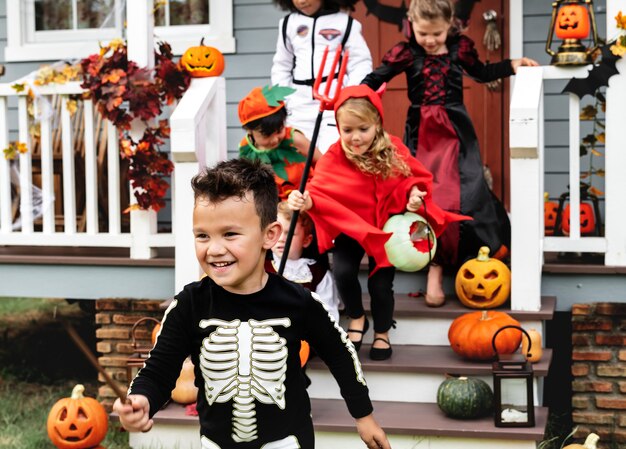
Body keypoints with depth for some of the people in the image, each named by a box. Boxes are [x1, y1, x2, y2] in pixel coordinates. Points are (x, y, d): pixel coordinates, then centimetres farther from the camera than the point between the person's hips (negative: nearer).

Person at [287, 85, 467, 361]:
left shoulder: (393, 150, -11)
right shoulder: (334, 158, -17)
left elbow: (417, 178, 1)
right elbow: (320, 188, -29)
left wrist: (414, 194, -19)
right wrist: (307, 200, -50)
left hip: (386, 227, 1)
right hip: (350, 226, 0)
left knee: (381, 282, -7)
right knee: (343, 271, -22)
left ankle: (381, 334, 25)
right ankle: (356, 319, 11)